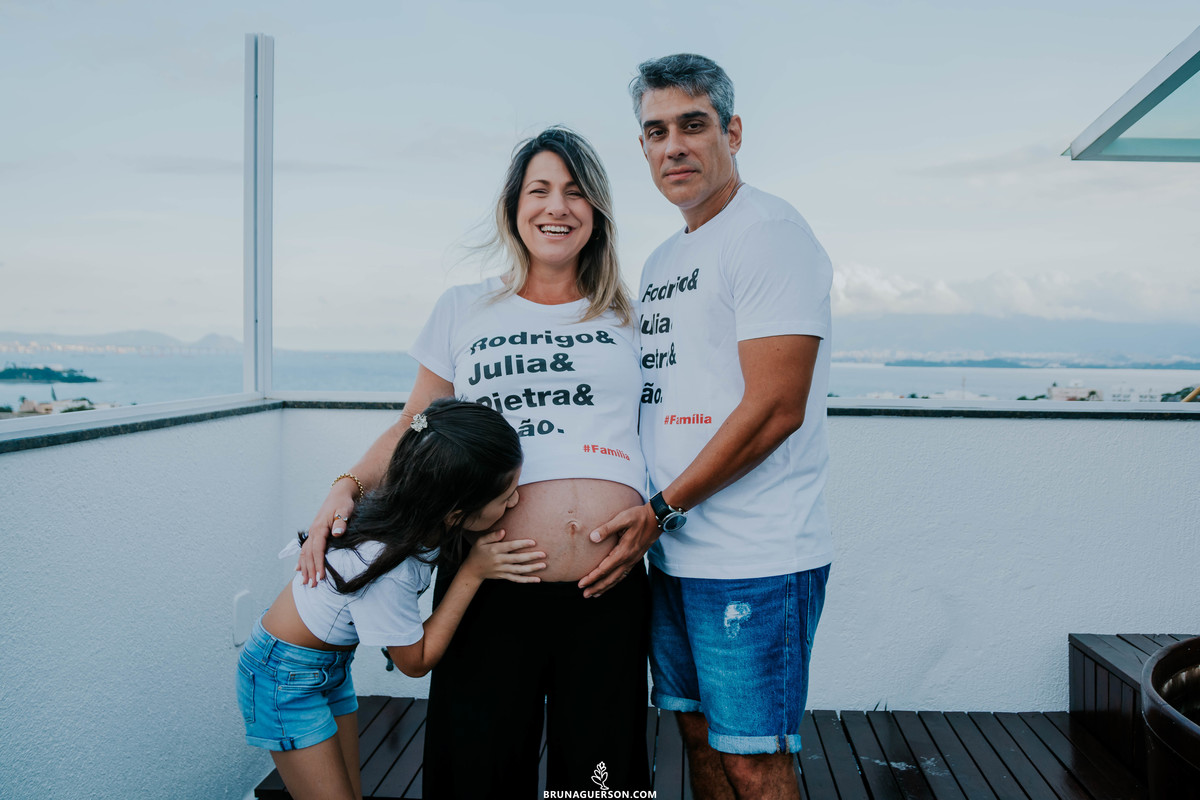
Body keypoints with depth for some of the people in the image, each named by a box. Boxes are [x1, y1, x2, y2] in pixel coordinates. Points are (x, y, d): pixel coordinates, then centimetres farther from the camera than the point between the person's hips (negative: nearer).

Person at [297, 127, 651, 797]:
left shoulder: (629, 317, 13)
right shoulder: (464, 311, 12)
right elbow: (415, 428, 16)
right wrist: (348, 486, 1)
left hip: (609, 597, 1)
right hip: (491, 591, 0)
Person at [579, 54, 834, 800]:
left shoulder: (768, 230, -11)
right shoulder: (662, 262, 16)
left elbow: (775, 409, -18)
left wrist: (663, 510, -14)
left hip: (754, 561, -8)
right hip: (675, 553, 8)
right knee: (700, 736, 18)